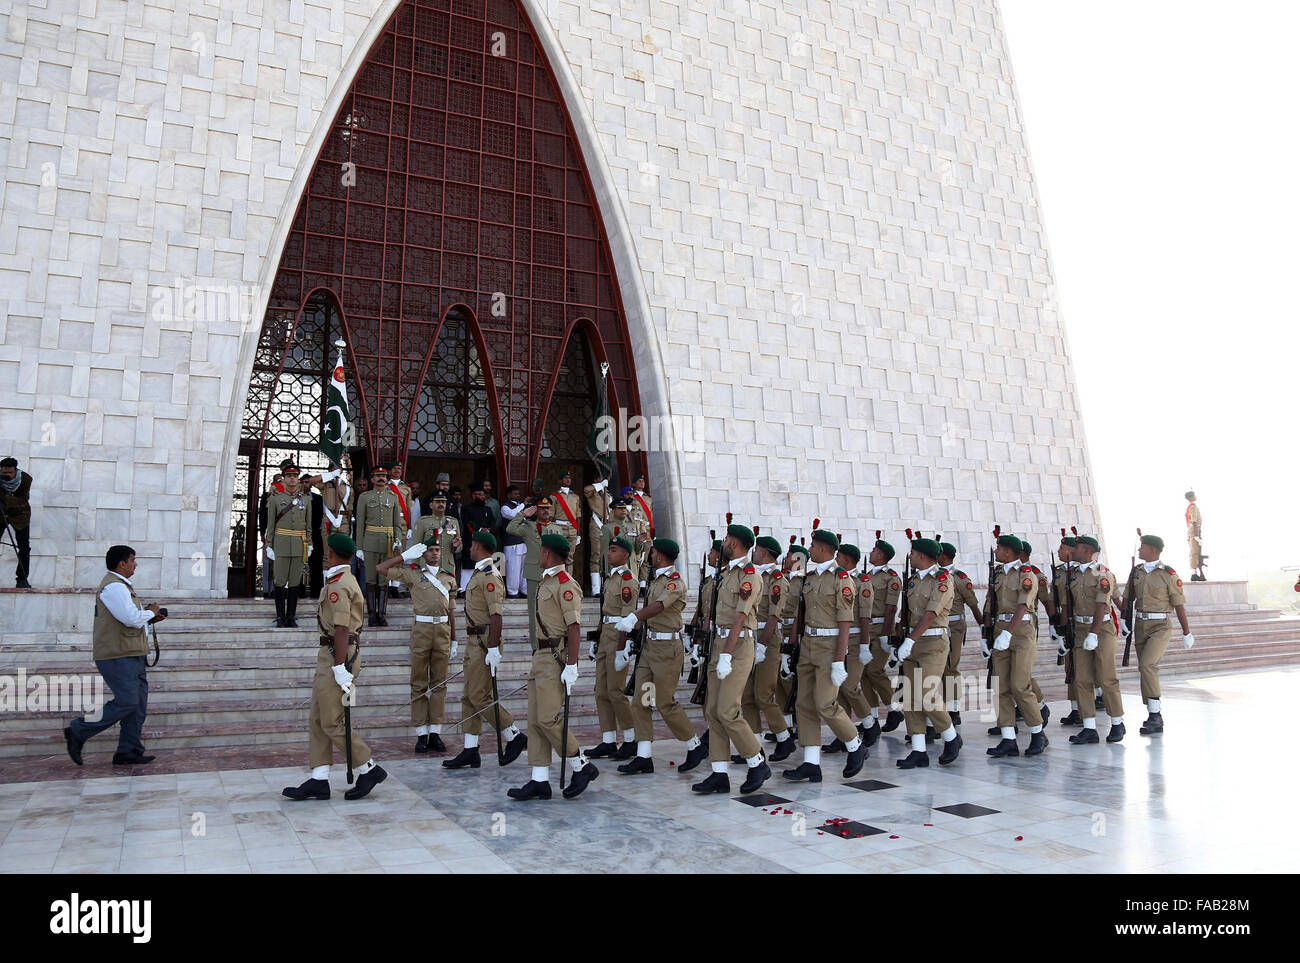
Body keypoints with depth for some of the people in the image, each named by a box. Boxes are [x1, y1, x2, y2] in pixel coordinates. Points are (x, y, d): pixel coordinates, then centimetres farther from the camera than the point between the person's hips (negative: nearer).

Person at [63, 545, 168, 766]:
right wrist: (151, 612, -5)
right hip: (118, 656, -11)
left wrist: (149, 618, 11)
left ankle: (129, 752, 9)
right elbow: (132, 619, -23)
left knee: (139, 703, 7)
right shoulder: (113, 586, -14)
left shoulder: (120, 585, 21)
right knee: (126, 702, -11)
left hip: (132, 656, 11)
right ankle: (78, 732, 3)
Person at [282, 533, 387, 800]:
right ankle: (319, 781, 12)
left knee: (333, 722, -6)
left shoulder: (338, 585, -16)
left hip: (337, 656, -11)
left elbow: (341, 629, -23)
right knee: (318, 720, 10)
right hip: (329, 656, 11)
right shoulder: (346, 580, 17)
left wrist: (340, 668, -25)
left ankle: (369, 769, 4)